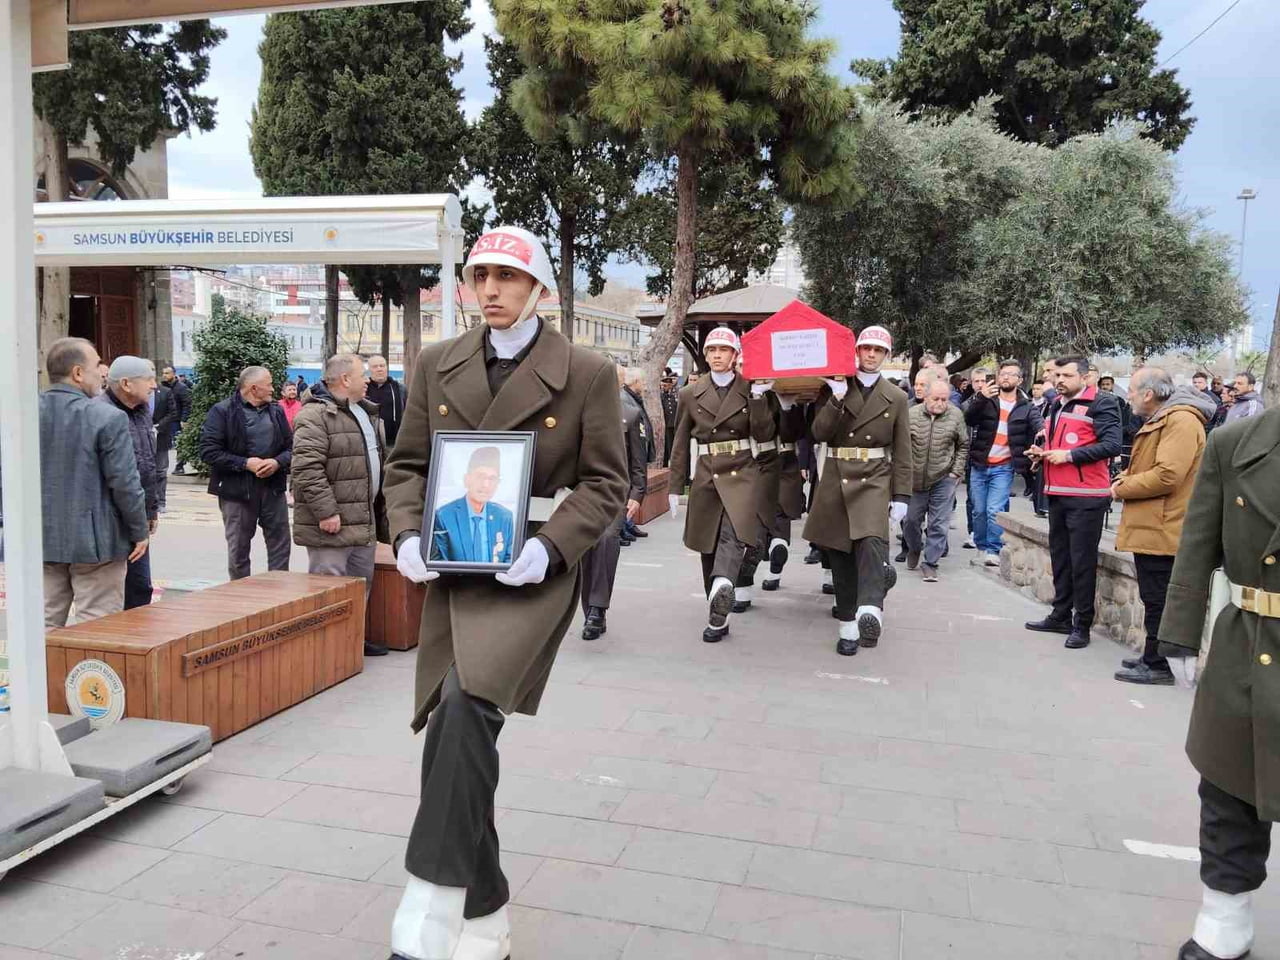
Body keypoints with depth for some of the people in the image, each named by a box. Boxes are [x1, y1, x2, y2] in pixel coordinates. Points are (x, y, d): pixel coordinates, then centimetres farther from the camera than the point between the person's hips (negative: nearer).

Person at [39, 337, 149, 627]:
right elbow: (125, 483, -15)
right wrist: (140, 531, -3)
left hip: (41, 539, 6)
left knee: (46, 626, 15)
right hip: (94, 542, -6)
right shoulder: (108, 418, -16)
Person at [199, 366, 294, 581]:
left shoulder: (276, 411, 11)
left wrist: (278, 462, -10)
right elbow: (208, 451, -11)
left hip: (273, 488, 4)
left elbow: (291, 447, 11)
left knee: (280, 546, 6)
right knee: (238, 550, 8)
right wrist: (245, 463, -17)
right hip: (237, 490, -4)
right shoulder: (222, 411, -6)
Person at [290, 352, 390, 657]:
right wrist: (326, 511, -24)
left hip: (364, 522, 10)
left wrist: (381, 511, 21)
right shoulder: (315, 416, -14)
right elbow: (306, 468, -22)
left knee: (362, 580, 18)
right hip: (331, 524, -9)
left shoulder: (367, 413, 17)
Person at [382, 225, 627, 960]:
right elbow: (408, 464, 13)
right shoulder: (437, 365, 10)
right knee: (457, 733, 8)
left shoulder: (588, 373, -2)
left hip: (529, 575, -5)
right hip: (450, 571, 5)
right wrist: (409, 535, -6)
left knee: (467, 706, -28)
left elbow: (605, 482, -3)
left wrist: (550, 547, -18)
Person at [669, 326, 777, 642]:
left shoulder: (751, 391, 5)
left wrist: (757, 398, -14)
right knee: (710, 548, 6)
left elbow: (764, 435, -5)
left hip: (742, 474, -2)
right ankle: (718, 617, 16)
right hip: (705, 477, 2)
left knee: (734, 533, -28)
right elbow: (681, 446, 10)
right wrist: (675, 488, 6)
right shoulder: (690, 394, 9)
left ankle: (723, 585, -45)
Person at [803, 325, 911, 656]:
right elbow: (819, 432, -4)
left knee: (872, 540, -26)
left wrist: (901, 496, 0)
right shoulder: (834, 389, 8)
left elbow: (902, 452, 6)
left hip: (874, 481, -1)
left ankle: (870, 611, -40)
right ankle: (848, 626, 13)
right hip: (836, 480, 2)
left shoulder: (896, 398, 7)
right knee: (840, 554, 4)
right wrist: (837, 396, -14)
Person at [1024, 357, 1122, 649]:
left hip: (1086, 497, -8)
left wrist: (1069, 455, -20)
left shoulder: (1101, 403, -8)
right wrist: (1042, 451, 10)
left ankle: (1082, 625, 4)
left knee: (1082, 560, -4)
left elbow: (1112, 445, -18)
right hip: (1057, 494, 8)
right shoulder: (1057, 405, 18)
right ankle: (1060, 616, 24)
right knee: (1060, 556, 14)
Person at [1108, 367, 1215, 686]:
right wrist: (1125, 478, 5)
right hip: (1151, 526, 10)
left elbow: (1167, 475, -25)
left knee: (1158, 600, -3)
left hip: (1161, 530, -10)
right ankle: (1154, 657, 24)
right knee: (1155, 599, 16)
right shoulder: (1160, 420, 17)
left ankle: (1159, 665, 4)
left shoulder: (1181, 420, -16)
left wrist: (1123, 489, -12)